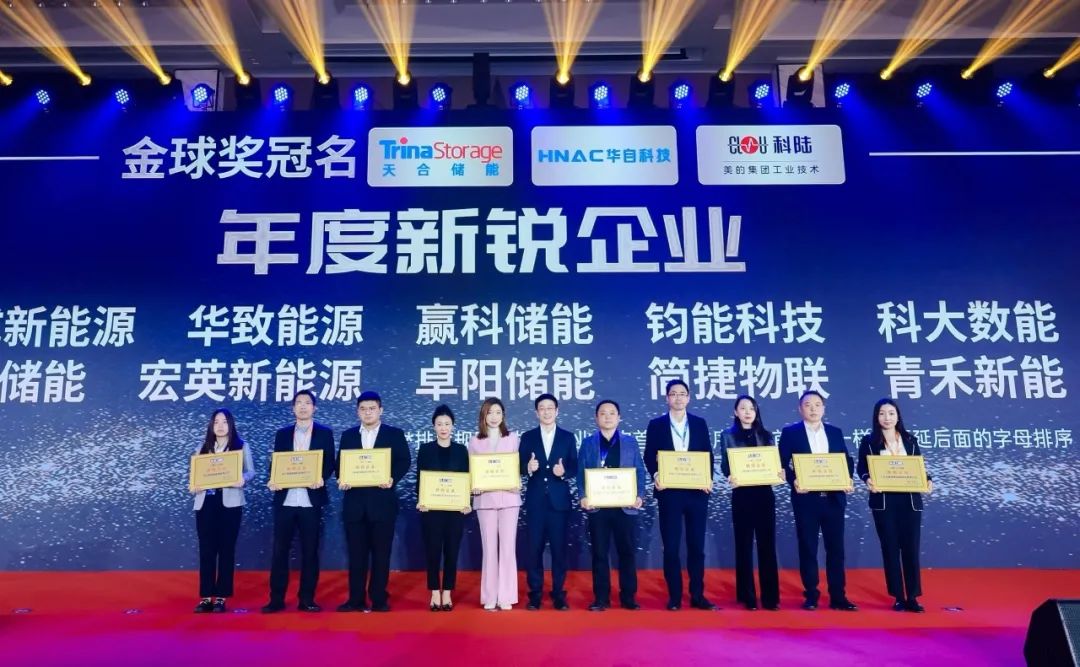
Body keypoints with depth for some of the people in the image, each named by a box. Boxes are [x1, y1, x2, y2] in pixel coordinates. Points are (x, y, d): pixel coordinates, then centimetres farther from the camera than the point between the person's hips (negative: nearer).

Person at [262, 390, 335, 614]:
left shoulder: (325, 433, 5)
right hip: (285, 499, 2)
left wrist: (322, 478, -19)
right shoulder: (282, 434, 12)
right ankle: (276, 599, 12)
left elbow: (329, 463, 1)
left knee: (310, 552, 4)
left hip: (311, 500, -2)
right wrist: (273, 481, -9)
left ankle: (306, 600, 12)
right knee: (279, 551, 3)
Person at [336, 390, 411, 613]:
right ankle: (356, 599, 12)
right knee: (356, 553, 5)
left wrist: (392, 478, -18)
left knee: (381, 552, 2)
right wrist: (341, 479, -10)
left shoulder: (395, 434, 4)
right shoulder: (348, 436, 13)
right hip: (355, 502, 2)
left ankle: (379, 599, 10)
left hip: (382, 501, -2)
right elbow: (340, 463, 10)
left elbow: (404, 461, -2)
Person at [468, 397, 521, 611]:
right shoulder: (475, 441, 6)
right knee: (489, 548, 3)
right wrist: (474, 487, -11)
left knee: (508, 547, -1)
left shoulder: (513, 438, 6)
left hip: (508, 497, 0)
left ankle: (506, 597, 6)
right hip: (485, 499, 0)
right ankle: (490, 598, 11)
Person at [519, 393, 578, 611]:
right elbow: (520, 467, 2)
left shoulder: (568, 437, 7)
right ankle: (535, 593, 12)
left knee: (559, 548, 4)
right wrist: (528, 467, -19)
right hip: (535, 500, 0)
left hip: (559, 500, 0)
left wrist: (564, 471, -17)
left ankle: (558, 594, 13)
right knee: (534, 548, 3)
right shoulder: (527, 437, 7)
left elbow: (574, 468, 4)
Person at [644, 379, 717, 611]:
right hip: (669, 491, -1)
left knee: (696, 545, 7)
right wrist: (655, 475, -15)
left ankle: (697, 595, 15)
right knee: (671, 546, 2)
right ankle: (674, 597, 10)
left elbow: (708, 455, 7)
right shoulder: (656, 425, 5)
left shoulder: (700, 423, 9)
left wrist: (708, 478, -8)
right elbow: (649, 456, 2)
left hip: (696, 491, 2)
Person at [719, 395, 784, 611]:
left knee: (767, 545, 1)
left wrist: (780, 474, -13)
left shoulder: (766, 435, 11)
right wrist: (730, 477, -22)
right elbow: (724, 464, -1)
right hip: (741, 495, -2)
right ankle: (748, 597, 9)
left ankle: (770, 597, 7)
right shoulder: (728, 436, 4)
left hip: (764, 494, 2)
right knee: (744, 545, 2)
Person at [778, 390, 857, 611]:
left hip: (834, 497, 3)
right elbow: (783, 463, -4)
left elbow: (847, 460, 10)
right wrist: (794, 481, -21)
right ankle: (811, 596, 12)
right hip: (806, 498, -3)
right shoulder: (790, 432, 2)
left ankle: (838, 596, 13)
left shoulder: (835, 432, 12)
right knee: (808, 548, 3)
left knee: (836, 548, 6)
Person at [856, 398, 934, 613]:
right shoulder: (869, 441, 3)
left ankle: (913, 597, 10)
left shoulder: (910, 441, 9)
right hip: (883, 502, -1)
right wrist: (868, 480, -21)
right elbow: (862, 468, -1)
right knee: (890, 549, 3)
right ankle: (898, 598, 11)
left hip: (910, 501, 2)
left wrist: (928, 480, -11)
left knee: (911, 548, 2)